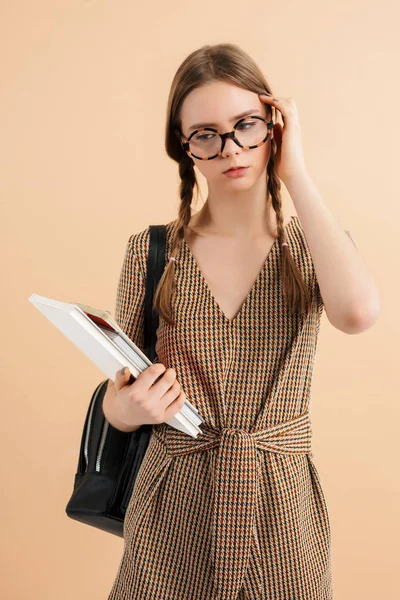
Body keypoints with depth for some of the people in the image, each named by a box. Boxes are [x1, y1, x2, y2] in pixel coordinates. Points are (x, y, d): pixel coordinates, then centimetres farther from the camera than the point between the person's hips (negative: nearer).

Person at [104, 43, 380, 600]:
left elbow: (356, 313, -28)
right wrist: (130, 408, -21)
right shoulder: (151, 252, -5)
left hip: (281, 512, 0)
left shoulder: (314, 244, -4)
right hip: (174, 513, 1)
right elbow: (117, 403, 3)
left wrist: (295, 173, -18)